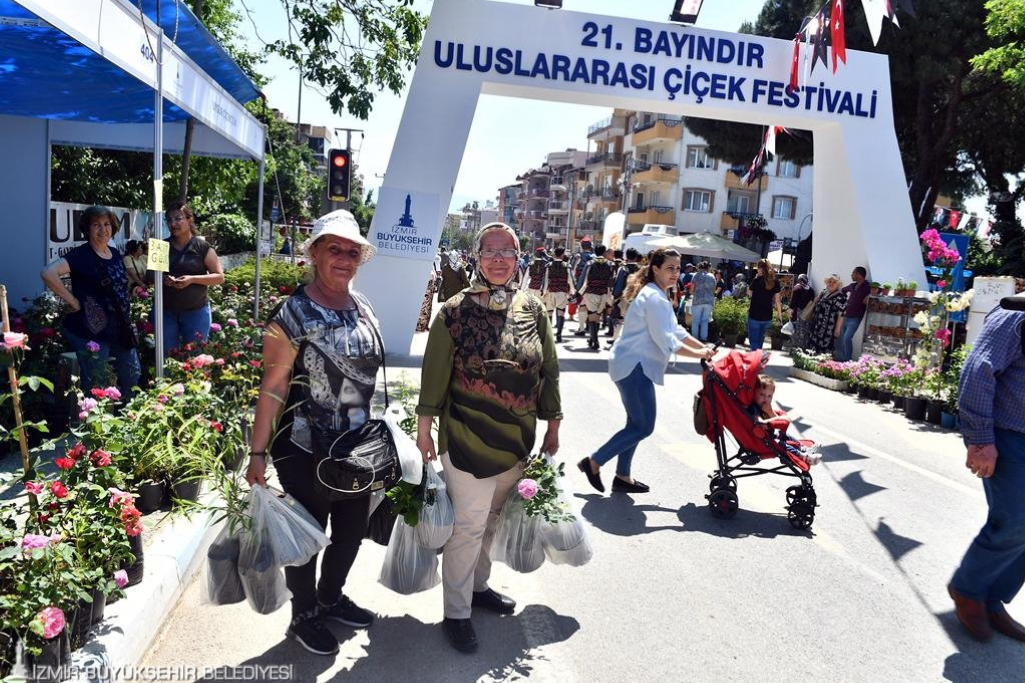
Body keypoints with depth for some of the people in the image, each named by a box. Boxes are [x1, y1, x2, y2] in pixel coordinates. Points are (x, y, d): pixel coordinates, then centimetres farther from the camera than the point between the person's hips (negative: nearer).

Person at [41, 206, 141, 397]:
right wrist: (72, 300, -21)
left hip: (120, 328, 8)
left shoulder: (115, 254, 9)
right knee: (95, 387, 1)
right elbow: (48, 273, -28)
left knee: (133, 374, 17)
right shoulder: (81, 254, -13)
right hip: (91, 331, -7)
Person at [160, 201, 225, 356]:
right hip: (166, 311, 3)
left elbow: (220, 277, -4)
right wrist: (162, 279, -9)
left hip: (196, 311, -3)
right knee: (166, 355, 7)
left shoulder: (202, 247, -2)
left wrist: (192, 279, -17)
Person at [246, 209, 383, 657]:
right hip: (306, 450, -6)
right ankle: (303, 617, 34)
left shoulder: (363, 307, 3)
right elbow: (273, 387, -16)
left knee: (352, 531, 19)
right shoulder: (292, 314, -15)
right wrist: (257, 453, -17)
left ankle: (331, 598, 44)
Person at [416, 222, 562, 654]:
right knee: (468, 525, 2)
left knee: (491, 520, 19)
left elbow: (549, 372, 9)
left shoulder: (534, 310, 2)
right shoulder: (455, 312, -8)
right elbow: (434, 374, -4)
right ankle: (456, 613, 19)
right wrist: (424, 428, -3)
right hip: (467, 439, -4)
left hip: (518, 441, 4)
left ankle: (477, 586, 40)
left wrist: (552, 427, 11)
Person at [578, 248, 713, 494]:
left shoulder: (657, 295, 17)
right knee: (644, 427, -5)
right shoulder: (655, 298, -18)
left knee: (637, 423, 15)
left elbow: (675, 330, 20)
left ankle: (623, 476, 25)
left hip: (633, 365, 11)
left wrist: (704, 347, 11)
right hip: (634, 366, -11)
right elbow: (666, 341, -22)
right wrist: (699, 354, -12)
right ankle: (594, 462, 2)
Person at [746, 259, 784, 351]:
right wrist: (780, 314, 9)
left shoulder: (757, 280, -12)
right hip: (767, 317, 5)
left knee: (753, 340, 4)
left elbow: (749, 294, 4)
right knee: (760, 340, 21)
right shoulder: (775, 282, 1)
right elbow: (777, 300, 3)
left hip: (755, 315, -5)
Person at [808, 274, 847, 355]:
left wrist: (837, 328, -16)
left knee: (824, 349, -6)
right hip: (817, 325, 7)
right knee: (812, 345, 11)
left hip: (828, 329, -7)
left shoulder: (840, 296, -11)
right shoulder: (823, 292, 11)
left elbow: (841, 314, -14)